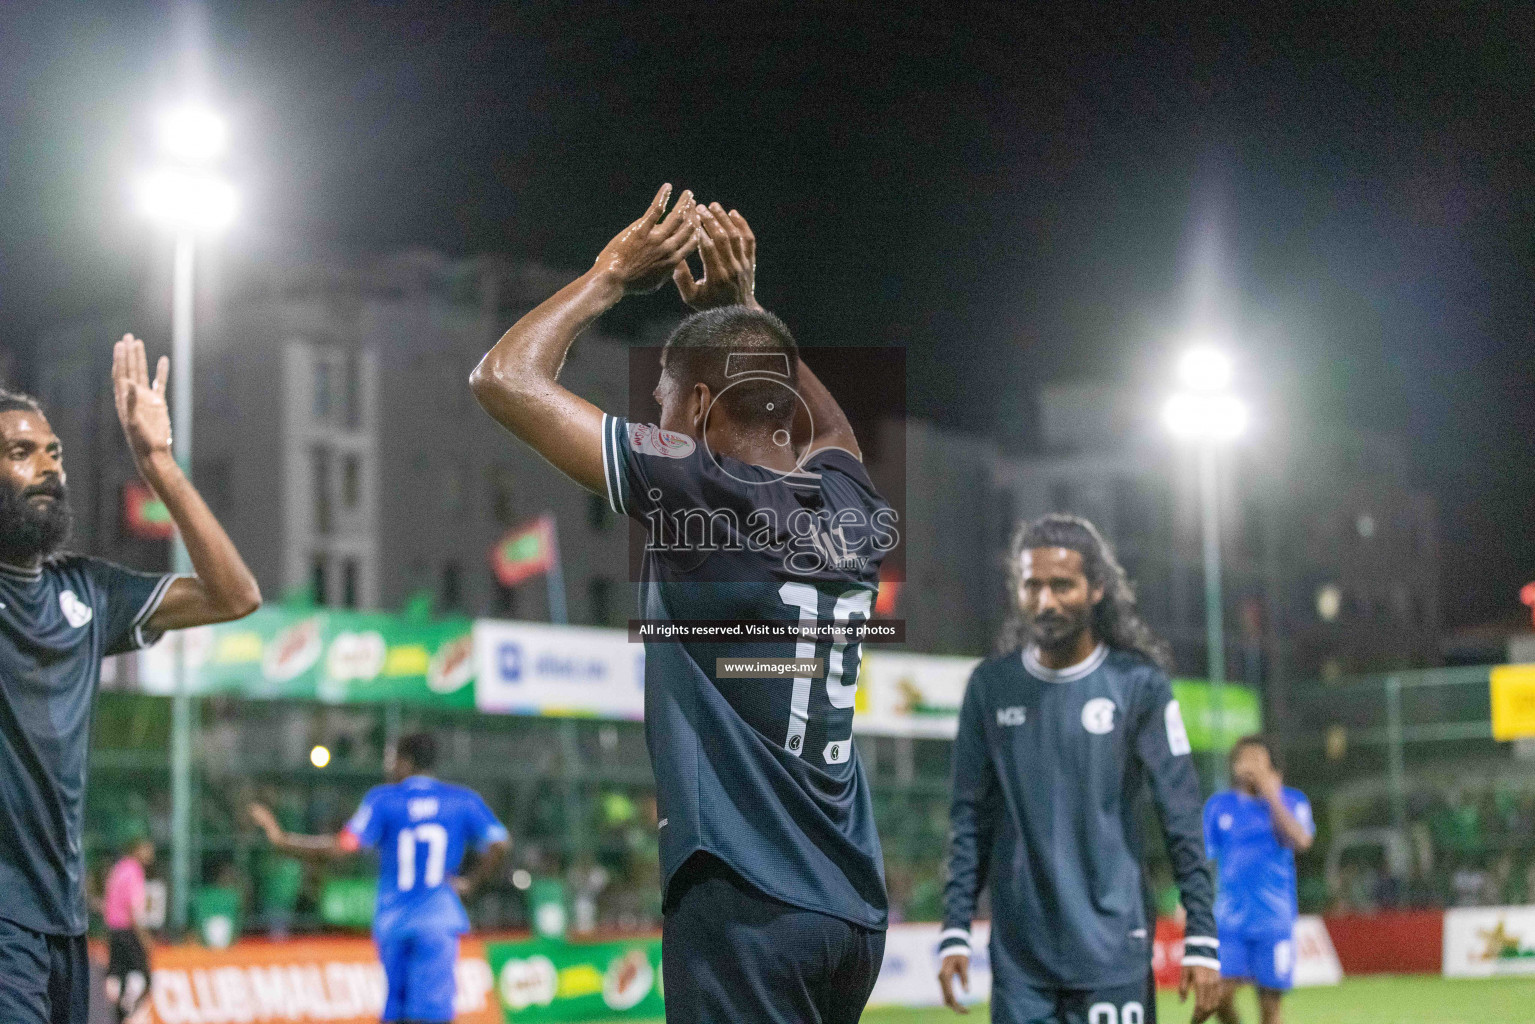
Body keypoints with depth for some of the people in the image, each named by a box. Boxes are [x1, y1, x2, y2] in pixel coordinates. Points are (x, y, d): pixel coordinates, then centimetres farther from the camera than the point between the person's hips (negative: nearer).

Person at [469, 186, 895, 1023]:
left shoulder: (698, 491, -9)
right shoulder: (853, 507, 9)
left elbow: (504, 377, -5)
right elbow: (824, 422, 36)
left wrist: (613, 274, 7)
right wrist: (742, 308, 30)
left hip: (746, 903, -7)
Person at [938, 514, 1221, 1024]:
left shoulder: (1138, 684, -2)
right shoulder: (990, 686, 6)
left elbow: (1182, 819, -2)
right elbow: (970, 819, 8)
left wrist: (1201, 940, -6)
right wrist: (954, 931, 2)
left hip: (1112, 949, -2)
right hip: (1019, 956, 2)